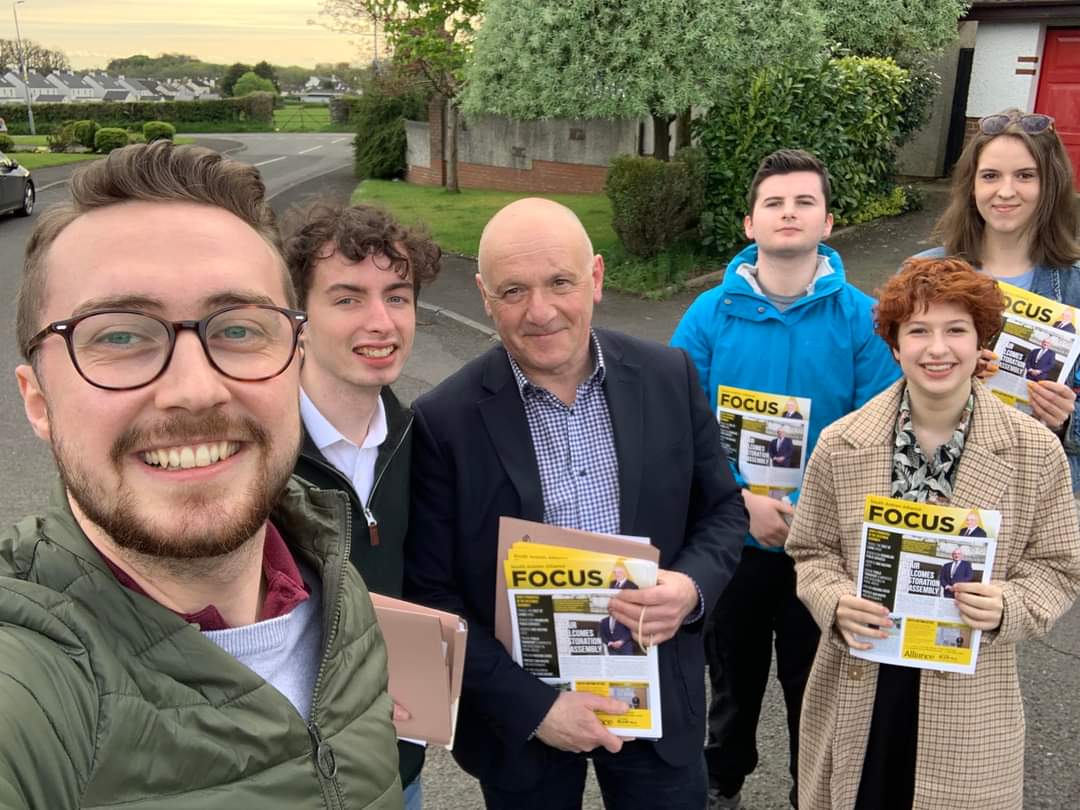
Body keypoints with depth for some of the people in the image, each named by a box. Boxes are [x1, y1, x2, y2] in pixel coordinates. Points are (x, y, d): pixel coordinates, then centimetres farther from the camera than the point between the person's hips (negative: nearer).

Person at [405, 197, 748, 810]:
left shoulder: (670, 378, -7)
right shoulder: (444, 421, -15)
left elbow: (724, 510, 3)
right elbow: (430, 595, -10)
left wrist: (692, 586, -16)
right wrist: (532, 705, -15)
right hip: (518, 715, -2)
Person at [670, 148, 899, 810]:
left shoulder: (861, 319, -11)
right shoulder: (711, 314, -9)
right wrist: (744, 500, -21)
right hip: (733, 537, 1)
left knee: (815, 682, 19)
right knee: (734, 673, 23)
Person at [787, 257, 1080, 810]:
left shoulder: (1035, 451, -6)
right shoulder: (840, 444, -5)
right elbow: (812, 552, 4)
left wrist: (1007, 607, -18)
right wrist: (836, 603, -16)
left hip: (970, 701, 0)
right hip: (857, 694, 1)